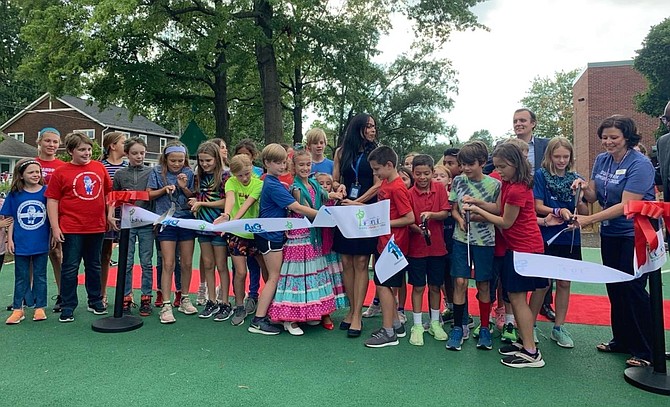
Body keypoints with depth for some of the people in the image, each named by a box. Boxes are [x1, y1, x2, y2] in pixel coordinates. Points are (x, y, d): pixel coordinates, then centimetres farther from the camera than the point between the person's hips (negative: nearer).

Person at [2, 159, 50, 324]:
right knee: (21, 277, 11)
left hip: (41, 243, -1)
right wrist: (10, 239, 0)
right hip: (21, 244, 1)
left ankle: (40, 307, 19)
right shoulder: (14, 194, -1)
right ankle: (18, 309, 19)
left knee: (40, 276, 10)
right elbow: (11, 219, 4)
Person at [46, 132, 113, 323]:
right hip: (72, 229, -3)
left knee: (94, 266, 15)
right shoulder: (60, 172, -4)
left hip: (96, 227, 3)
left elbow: (109, 192, 14)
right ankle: (68, 307, 15)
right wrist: (55, 227, -8)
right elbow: (52, 200, -4)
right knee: (70, 268, 4)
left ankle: (95, 301, 28)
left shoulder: (100, 168, 5)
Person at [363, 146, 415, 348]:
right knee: (385, 285, 15)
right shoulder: (385, 183, 9)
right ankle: (396, 324, 28)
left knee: (382, 285, -3)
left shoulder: (397, 188, -18)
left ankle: (388, 332, 7)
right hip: (385, 242, 9)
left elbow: (409, 218, -20)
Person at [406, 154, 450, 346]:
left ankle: (435, 323, 28)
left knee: (435, 286, 13)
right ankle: (417, 326, 18)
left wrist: (431, 214, -24)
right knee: (418, 287, 6)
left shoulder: (439, 188, -1)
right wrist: (418, 229, -27)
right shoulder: (409, 193, -7)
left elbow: (445, 213, -5)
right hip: (416, 247, -2)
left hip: (437, 246, 2)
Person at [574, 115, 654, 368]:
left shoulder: (640, 164, -16)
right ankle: (621, 341, 28)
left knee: (633, 288, -5)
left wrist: (589, 220, -28)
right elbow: (593, 197, 6)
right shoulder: (601, 160, 4)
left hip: (636, 234, -7)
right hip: (610, 233, 7)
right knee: (614, 288, 13)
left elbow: (626, 205, -24)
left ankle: (645, 351, 9)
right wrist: (584, 187, -16)